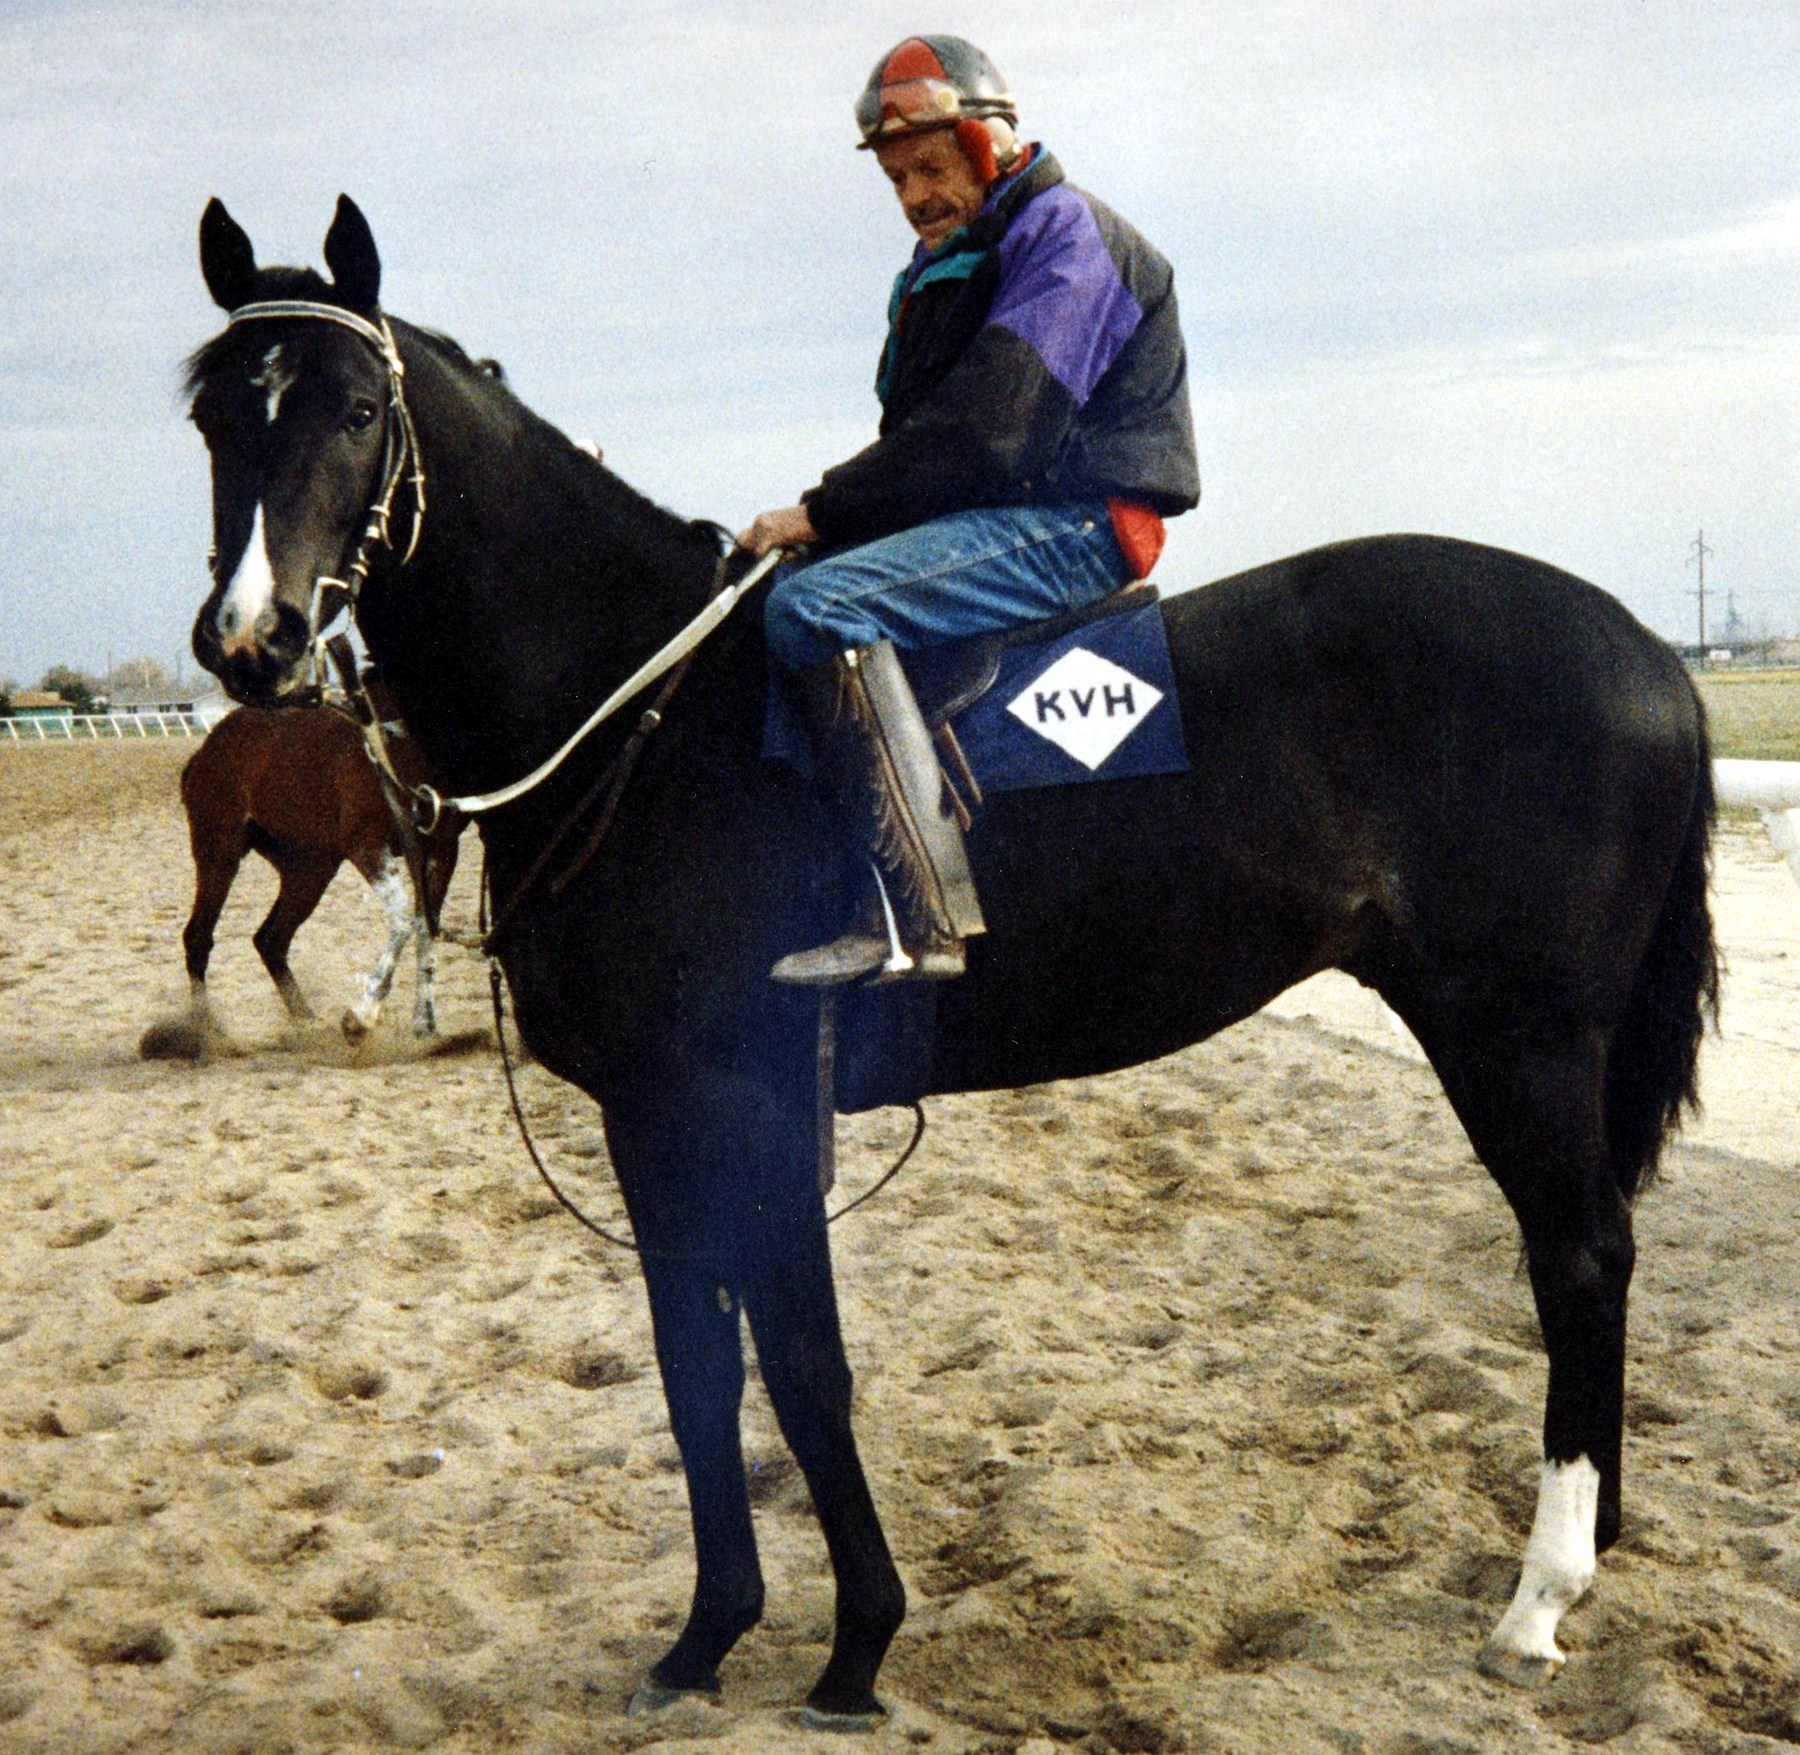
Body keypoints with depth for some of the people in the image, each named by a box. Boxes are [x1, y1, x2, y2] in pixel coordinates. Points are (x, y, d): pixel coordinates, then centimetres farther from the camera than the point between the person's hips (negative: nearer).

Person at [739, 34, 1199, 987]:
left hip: (1073, 525, -10)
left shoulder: (1064, 231, -8)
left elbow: (983, 434, -20)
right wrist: (825, 516, -1)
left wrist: (822, 509, -17)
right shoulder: (944, 265, 23)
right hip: (994, 519, 10)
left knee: (814, 607, -29)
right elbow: (919, 438, 18)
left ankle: (923, 915, -37)